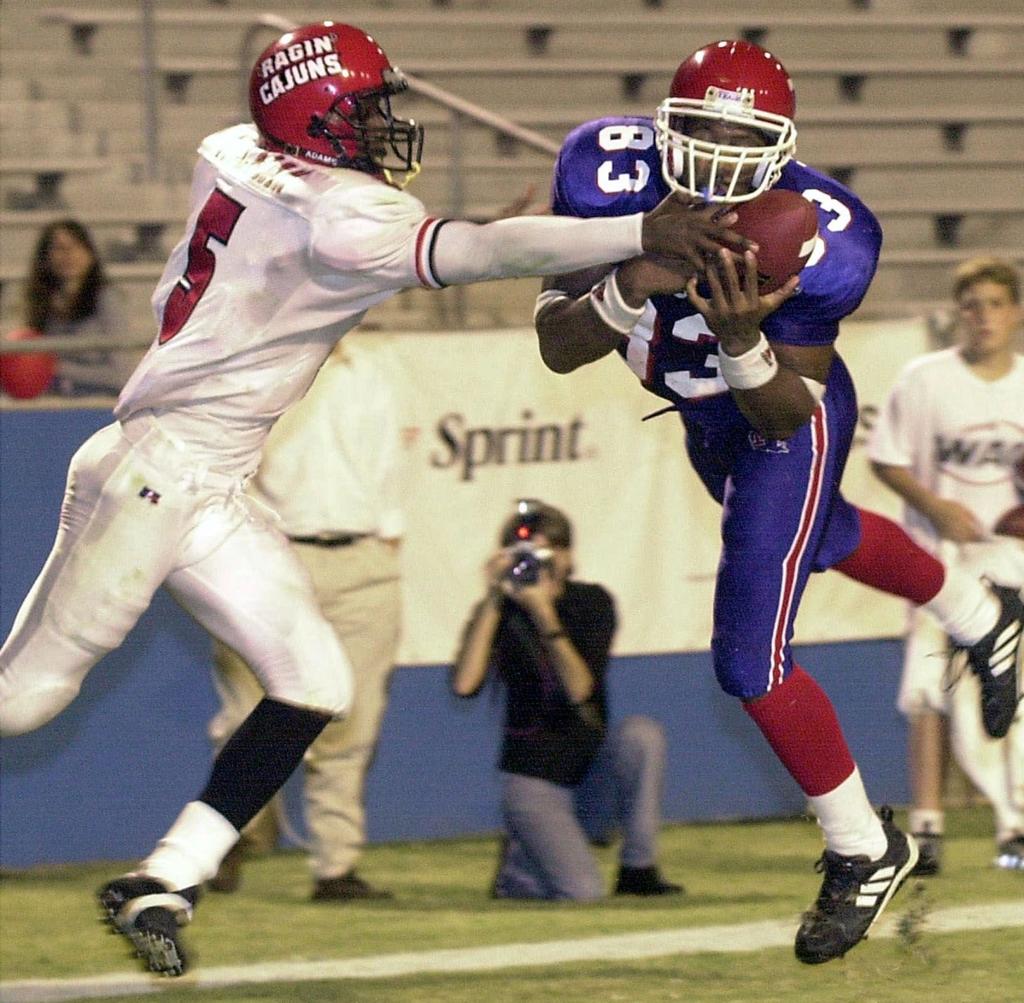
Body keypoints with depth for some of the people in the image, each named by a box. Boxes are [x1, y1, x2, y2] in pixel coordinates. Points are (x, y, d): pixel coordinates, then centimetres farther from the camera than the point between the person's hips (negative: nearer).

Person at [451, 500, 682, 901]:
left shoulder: (591, 602, -2)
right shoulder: (500, 612, -3)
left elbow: (582, 689, -18)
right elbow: (464, 685, -21)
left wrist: (544, 613, -27)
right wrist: (493, 600, -23)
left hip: (594, 776, 2)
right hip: (532, 779, -2)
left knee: (640, 732, -31)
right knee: (580, 891, -26)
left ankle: (638, 868, -14)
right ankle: (521, 862, 11)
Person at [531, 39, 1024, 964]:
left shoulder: (815, 241, -36)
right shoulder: (611, 177, -29)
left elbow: (786, 414, -27)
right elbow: (557, 349, -27)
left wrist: (743, 340, -47)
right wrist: (629, 289, -46)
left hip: (789, 421, -6)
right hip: (706, 419, 6)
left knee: (751, 660, -9)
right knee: (822, 541, 33)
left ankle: (867, 851, 13)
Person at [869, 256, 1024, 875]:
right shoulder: (925, 381, -4)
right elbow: (887, 460, 0)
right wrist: (936, 507, -14)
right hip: (941, 556, -2)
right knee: (934, 691, -7)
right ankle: (926, 825, -1)